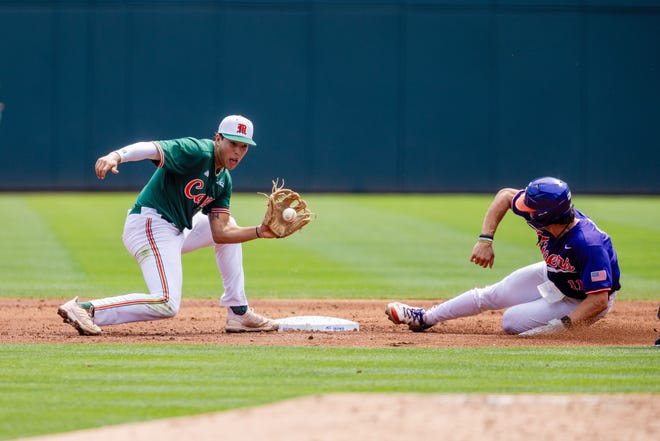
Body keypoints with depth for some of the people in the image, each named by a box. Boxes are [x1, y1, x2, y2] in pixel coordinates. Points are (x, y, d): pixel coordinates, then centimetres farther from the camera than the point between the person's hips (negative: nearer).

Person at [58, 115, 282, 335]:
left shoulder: (224, 181, 14)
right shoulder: (197, 152, -14)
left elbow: (221, 233, 9)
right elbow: (151, 148, -30)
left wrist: (260, 232, -5)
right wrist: (116, 156, -50)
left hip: (176, 232, 10)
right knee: (167, 304, -24)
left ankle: (239, 313, 21)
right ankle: (86, 310, -24)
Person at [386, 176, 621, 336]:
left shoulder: (589, 245, -42)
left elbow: (600, 300, -39)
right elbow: (505, 195, -6)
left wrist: (560, 326, -45)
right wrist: (485, 239, -15)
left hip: (581, 300, -7)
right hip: (553, 274, 7)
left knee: (512, 322, -17)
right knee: (490, 295, 13)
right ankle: (425, 318, 30)